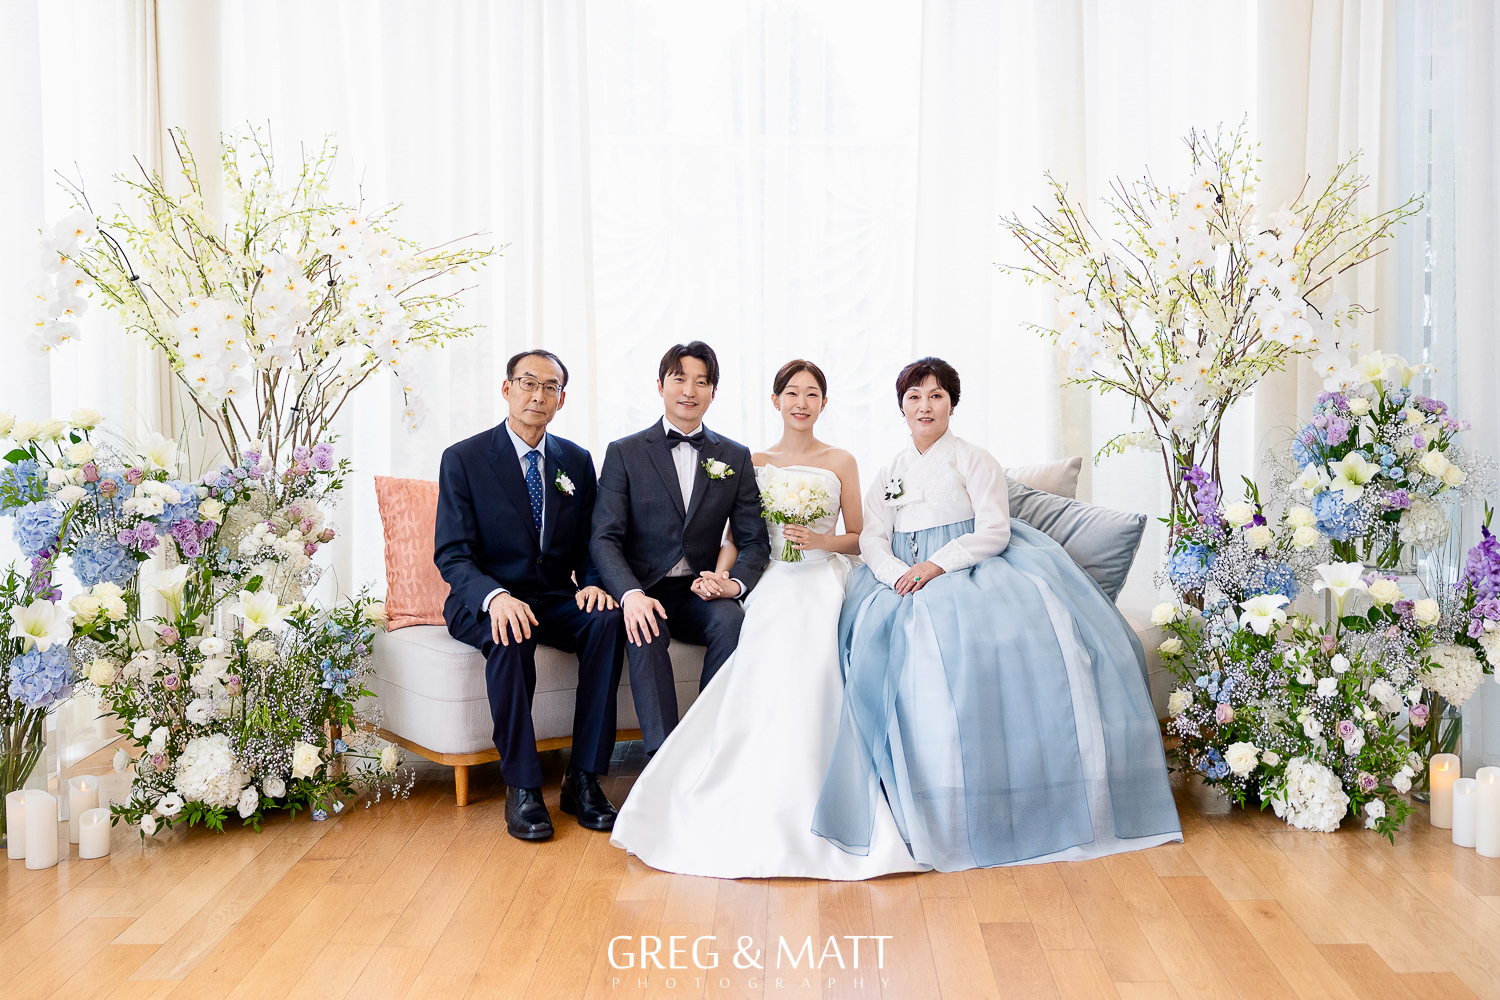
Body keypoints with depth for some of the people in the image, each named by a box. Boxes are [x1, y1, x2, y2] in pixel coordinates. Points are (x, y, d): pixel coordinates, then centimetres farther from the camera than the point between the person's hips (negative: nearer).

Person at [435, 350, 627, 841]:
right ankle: (522, 787, -26)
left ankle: (584, 779, -22)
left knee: (608, 619, -29)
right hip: (485, 603, -3)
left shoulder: (577, 461, 9)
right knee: (512, 635, -38)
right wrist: (496, 597, -30)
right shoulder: (463, 459, -3)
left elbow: (588, 544, 11)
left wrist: (592, 582, -15)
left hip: (556, 599, 4)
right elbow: (452, 555, -10)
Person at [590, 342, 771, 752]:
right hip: (644, 591, -2)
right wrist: (631, 594, -26)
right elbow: (605, 538, -6)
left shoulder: (736, 457, 10)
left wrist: (734, 582, -16)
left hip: (700, 594, 2)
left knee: (732, 619, -30)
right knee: (646, 630, -33)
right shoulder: (624, 453, 3)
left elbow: (754, 540, 8)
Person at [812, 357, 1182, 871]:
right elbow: (872, 538, 11)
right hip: (904, 582, 3)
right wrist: (899, 575, -11)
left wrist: (937, 565, -16)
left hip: (971, 573, -2)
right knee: (883, 638, -31)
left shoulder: (975, 460, 9)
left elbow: (994, 531, -3)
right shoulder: (889, 472, 21)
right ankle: (923, 807, -26)